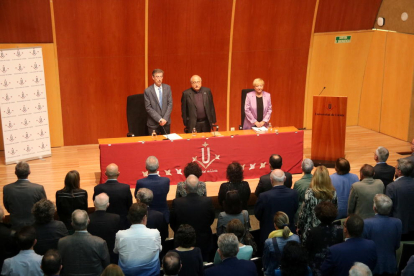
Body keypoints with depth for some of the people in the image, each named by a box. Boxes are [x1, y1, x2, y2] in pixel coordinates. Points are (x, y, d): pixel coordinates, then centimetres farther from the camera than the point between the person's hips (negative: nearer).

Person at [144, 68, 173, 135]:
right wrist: (159, 119, -15)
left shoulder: (167, 88, 2)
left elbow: (170, 104, 0)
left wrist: (165, 119, -10)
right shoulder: (147, 91, -7)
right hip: (153, 123, -3)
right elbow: (148, 108, -9)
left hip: (166, 122, 3)